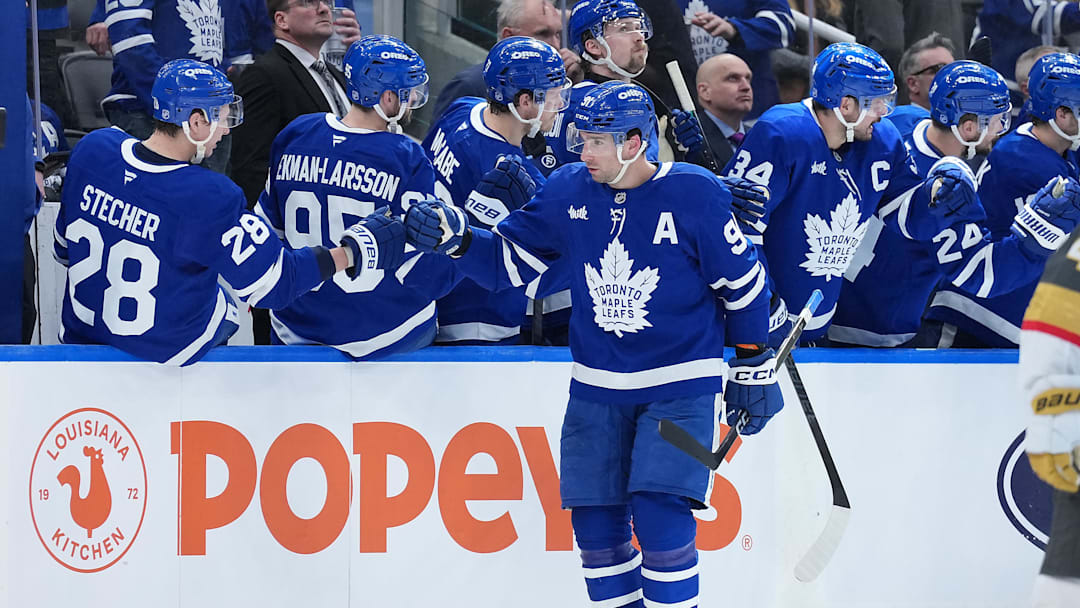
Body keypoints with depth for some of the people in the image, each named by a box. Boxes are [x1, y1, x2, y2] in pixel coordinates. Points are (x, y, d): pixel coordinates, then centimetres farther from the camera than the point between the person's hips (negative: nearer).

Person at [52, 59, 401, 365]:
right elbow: (274, 285, -24)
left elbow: (64, 249, 1)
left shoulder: (94, 150, -14)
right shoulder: (211, 199, -30)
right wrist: (354, 252, -16)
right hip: (166, 350, -4)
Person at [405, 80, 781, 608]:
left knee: (659, 516, -16)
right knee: (596, 523, 4)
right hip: (597, 388, 5)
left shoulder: (693, 193, -13)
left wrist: (753, 369, 1)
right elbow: (509, 262, 6)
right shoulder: (569, 191, -2)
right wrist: (456, 237, -13)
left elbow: (743, 284, -3)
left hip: (680, 386, -5)